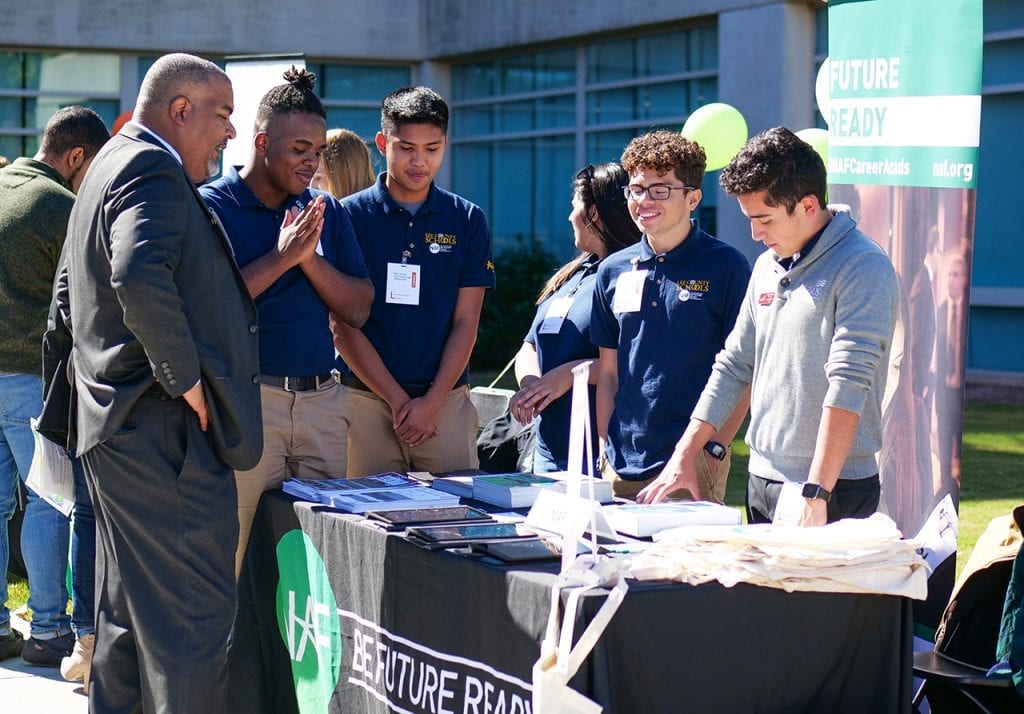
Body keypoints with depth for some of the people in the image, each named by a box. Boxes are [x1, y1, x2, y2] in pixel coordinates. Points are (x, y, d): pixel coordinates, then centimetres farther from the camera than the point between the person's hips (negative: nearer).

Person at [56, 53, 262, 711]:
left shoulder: (111, 165, 21)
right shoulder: (154, 170, -13)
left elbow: (71, 298, 29)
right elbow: (140, 276, -32)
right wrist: (185, 378, -22)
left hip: (114, 425, 11)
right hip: (167, 433, -11)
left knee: (129, 613, 16)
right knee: (195, 616, -8)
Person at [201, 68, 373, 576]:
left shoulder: (325, 211, 14)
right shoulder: (212, 206, 0)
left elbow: (358, 310, 9)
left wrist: (310, 258, -6)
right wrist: (281, 257, -13)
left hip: (322, 400, 5)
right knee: (236, 553, -4)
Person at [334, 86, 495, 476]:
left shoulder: (467, 220, 6)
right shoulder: (350, 216, 1)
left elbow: (465, 322, 4)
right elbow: (343, 324, -2)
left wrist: (432, 401, -8)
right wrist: (398, 400, -8)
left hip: (446, 397, 1)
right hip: (367, 397, -1)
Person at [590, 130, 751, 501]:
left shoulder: (726, 267, -3)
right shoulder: (613, 271, 10)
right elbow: (608, 370, 15)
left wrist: (714, 451, -10)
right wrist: (605, 449, 7)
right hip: (622, 467, 4)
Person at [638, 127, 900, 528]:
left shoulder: (861, 269, -13)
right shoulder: (767, 267, 12)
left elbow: (849, 385, -20)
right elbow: (734, 366, 17)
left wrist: (816, 494, -25)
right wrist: (683, 457, 9)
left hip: (834, 492, -7)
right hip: (762, 480, 7)